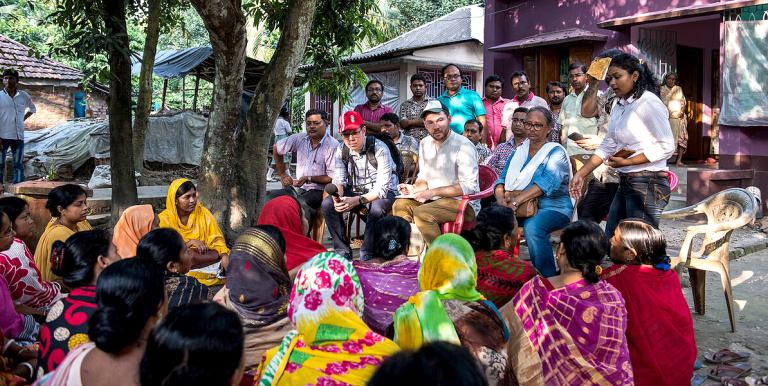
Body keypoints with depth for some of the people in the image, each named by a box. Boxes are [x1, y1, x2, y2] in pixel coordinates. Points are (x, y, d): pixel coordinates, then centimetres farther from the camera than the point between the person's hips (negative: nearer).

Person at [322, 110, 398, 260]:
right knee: (327, 204, -18)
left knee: (376, 208, -38)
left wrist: (357, 200, -36)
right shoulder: (341, 150, -3)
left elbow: (382, 187, -26)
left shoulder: (379, 148, -21)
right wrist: (337, 198, -30)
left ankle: (367, 253, -19)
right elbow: (338, 180, -6)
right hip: (355, 190, 5)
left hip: (382, 192, -5)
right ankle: (342, 251, -9)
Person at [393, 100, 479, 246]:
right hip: (433, 200, 7)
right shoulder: (425, 144, 10)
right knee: (400, 205, -12)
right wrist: (414, 188, -4)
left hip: (463, 203, -7)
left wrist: (433, 192, -21)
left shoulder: (463, 145, -14)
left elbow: (468, 187, -20)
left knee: (422, 213, -29)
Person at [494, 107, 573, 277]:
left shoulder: (556, 152, -1)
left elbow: (546, 183, -18)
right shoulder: (519, 152, 18)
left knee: (532, 226, -37)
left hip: (553, 208, -5)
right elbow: (503, 179, 10)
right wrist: (501, 198, -14)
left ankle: (547, 279, -24)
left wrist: (515, 201, -28)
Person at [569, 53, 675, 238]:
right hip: (625, 183, 8)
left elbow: (666, 146, -13)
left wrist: (627, 162, -16)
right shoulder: (619, 106, 13)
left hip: (648, 184, -8)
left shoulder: (649, 102, -11)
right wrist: (581, 174, 9)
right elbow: (607, 146, 15)